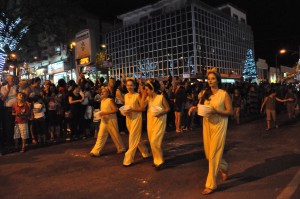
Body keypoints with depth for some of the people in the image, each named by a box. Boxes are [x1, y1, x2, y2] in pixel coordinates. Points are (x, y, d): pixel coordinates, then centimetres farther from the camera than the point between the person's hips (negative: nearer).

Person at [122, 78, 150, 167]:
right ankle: (145, 152, 35)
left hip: (136, 118, -7)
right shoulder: (126, 95, 9)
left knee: (133, 139, -5)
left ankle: (128, 159, 1)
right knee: (136, 138, 17)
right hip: (128, 118, 7)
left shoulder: (137, 95, -10)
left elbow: (143, 108, -14)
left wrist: (132, 109, -22)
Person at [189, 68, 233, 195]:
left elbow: (230, 111, -7)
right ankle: (224, 167, 43)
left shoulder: (224, 94, -7)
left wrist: (216, 111, -21)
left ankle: (211, 184, 8)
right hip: (206, 124, 5)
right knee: (208, 153, 11)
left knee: (214, 154, -3)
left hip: (219, 125, -5)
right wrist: (195, 108, -11)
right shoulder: (204, 93, 5)